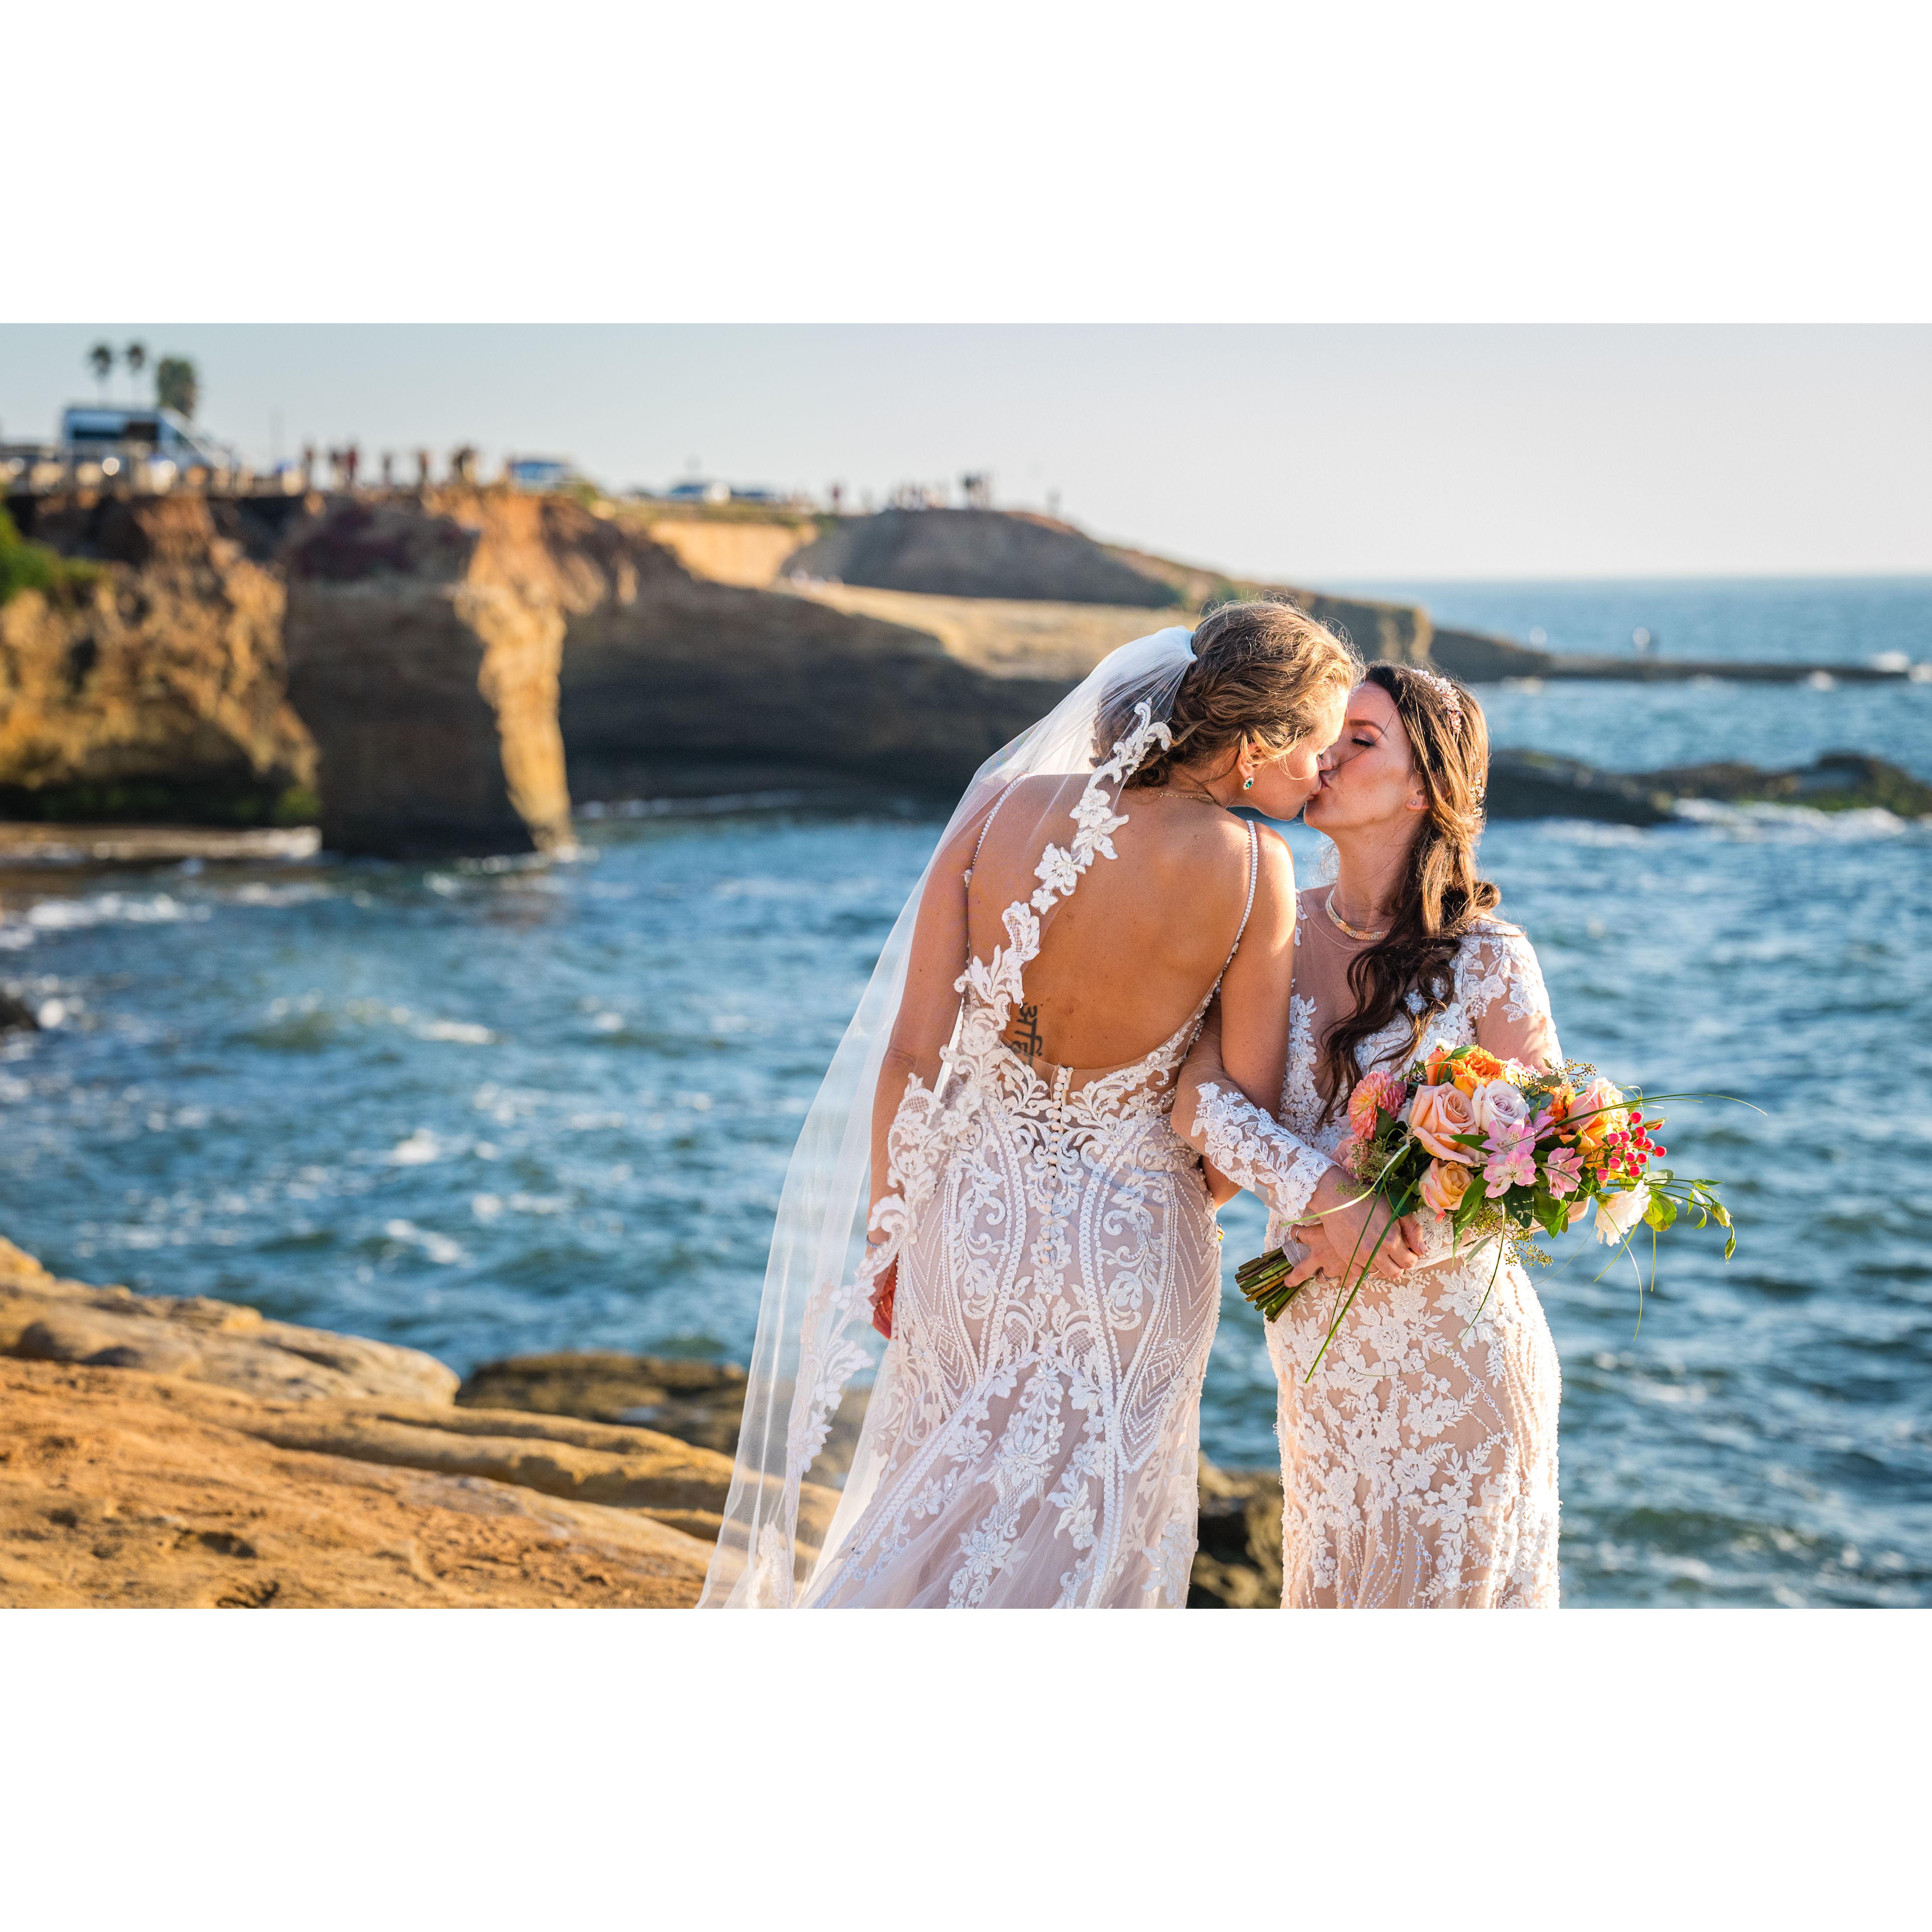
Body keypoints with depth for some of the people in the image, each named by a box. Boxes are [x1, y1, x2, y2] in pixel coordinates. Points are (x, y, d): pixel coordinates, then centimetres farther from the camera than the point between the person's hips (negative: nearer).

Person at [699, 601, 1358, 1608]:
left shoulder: (1001, 809, -12)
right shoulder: (1251, 870, -18)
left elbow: (910, 1053, -8)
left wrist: (887, 1229, 6)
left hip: (975, 1216, 3)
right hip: (1135, 1240, -2)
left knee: (947, 1502, 25)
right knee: (1079, 1543, 18)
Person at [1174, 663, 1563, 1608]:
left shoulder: (1488, 962, -11)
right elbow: (1198, 1098, -12)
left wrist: (1409, 1236, -21)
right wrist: (1324, 1188, -25)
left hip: (1451, 1338, -4)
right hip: (1318, 1340, 4)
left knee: (1443, 1578, 9)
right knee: (1330, 1578, 17)